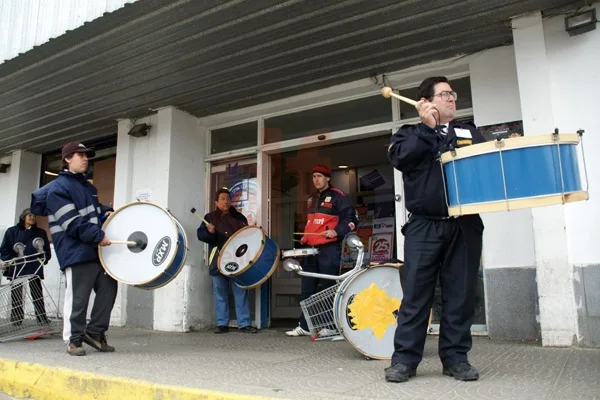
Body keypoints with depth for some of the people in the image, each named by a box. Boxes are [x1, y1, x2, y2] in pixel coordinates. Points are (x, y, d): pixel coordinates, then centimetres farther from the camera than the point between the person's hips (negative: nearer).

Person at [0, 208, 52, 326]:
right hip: (16, 268, -1)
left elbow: (47, 250, 10)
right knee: (16, 293, 3)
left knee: (37, 292, 1)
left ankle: (42, 317, 3)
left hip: (34, 268, 1)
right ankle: (16, 318, 10)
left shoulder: (41, 233, 12)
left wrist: (43, 260, -7)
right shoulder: (12, 231, 7)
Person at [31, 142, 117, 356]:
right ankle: (73, 340, 12)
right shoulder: (58, 188, -7)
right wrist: (98, 236, -19)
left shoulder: (87, 186, 19)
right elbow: (72, 222, -16)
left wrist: (106, 212, 7)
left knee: (108, 288, 6)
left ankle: (95, 331, 18)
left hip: (95, 250, 8)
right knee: (78, 297, -3)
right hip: (75, 252, -8)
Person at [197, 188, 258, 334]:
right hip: (218, 261, -1)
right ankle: (222, 323, 13)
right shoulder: (210, 217, 8)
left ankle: (244, 324, 3)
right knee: (220, 293, 5)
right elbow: (200, 234, -2)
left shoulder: (239, 217, 12)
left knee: (241, 291, -1)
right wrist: (209, 232, -23)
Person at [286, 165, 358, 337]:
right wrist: (304, 239, 20)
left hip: (329, 249, -7)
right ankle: (304, 325, 15)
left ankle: (330, 326, 9)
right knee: (308, 289, 8)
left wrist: (337, 231, -22)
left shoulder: (338, 196, -4)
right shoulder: (311, 199, 20)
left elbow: (352, 219, -9)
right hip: (311, 249, 8)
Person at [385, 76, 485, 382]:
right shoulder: (411, 134, 10)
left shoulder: (470, 133, 20)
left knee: (461, 293, 5)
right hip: (424, 226, -3)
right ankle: (405, 358, 5)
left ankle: (456, 357, 16)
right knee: (415, 293, -3)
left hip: (465, 225, 3)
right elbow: (399, 157, -11)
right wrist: (428, 127, -7)